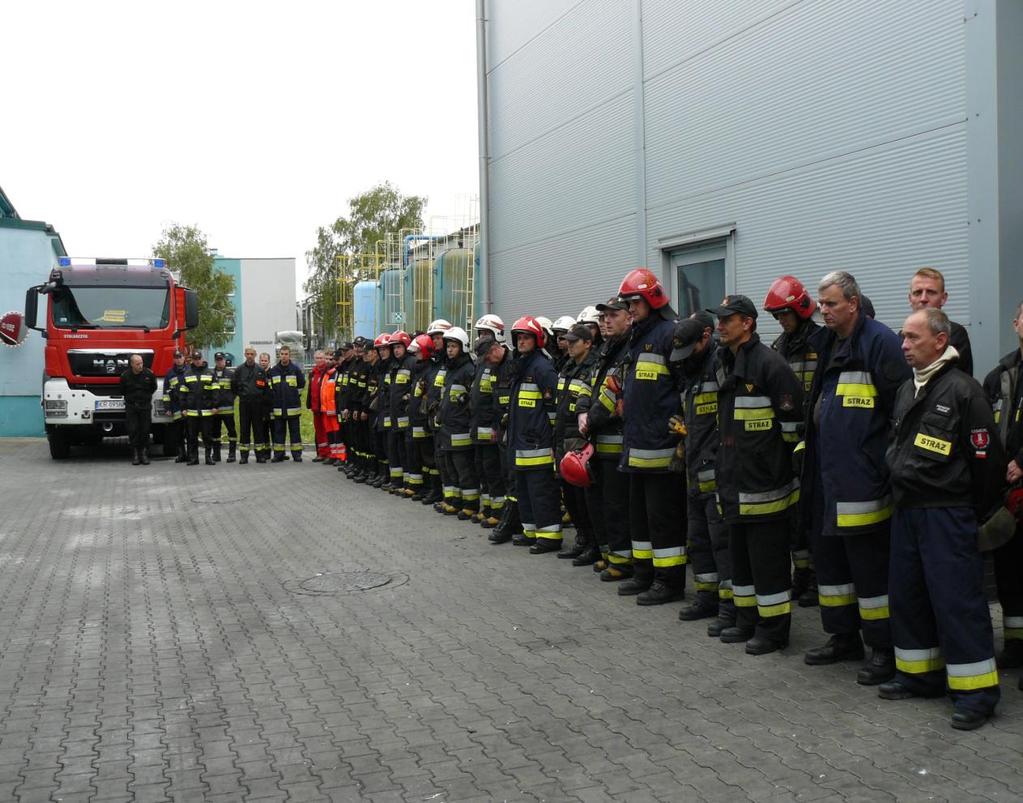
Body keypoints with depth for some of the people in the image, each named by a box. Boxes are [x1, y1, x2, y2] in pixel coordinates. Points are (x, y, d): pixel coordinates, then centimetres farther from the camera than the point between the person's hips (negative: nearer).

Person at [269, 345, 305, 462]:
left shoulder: (296, 369, 0)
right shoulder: (273, 371, 7)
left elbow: (301, 384, 9)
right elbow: (270, 386, 17)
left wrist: (296, 395, 8)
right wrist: (275, 397, 11)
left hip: (293, 407, -2)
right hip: (278, 407, 2)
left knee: (295, 431, 2)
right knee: (278, 431, 6)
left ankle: (297, 454, 6)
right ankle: (278, 455, 10)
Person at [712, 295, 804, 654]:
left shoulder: (770, 364, -14)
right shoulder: (726, 363, 14)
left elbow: (791, 422, -15)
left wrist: (780, 469, -14)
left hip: (765, 485, -9)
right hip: (736, 482, 9)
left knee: (768, 557, -1)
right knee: (740, 553, 16)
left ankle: (774, 629, 10)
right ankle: (748, 620, 28)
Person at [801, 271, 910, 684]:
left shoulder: (879, 341, -13)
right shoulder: (826, 343, 14)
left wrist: (888, 461, -15)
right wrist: (810, 446, 20)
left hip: (861, 477, -9)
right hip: (825, 473, 9)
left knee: (869, 563, -2)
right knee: (828, 556, 16)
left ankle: (884, 650, 10)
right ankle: (844, 637, 30)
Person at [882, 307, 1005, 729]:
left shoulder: (962, 389, -12)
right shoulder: (906, 389, 13)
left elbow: (987, 457, -12)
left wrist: (978, 514, -6)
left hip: (947, 515, -8)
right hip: (906, 511, 8)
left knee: (957, 599, -5)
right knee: (906, 595, 13)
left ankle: (976, 691, 3)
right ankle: (921, 673, 26)